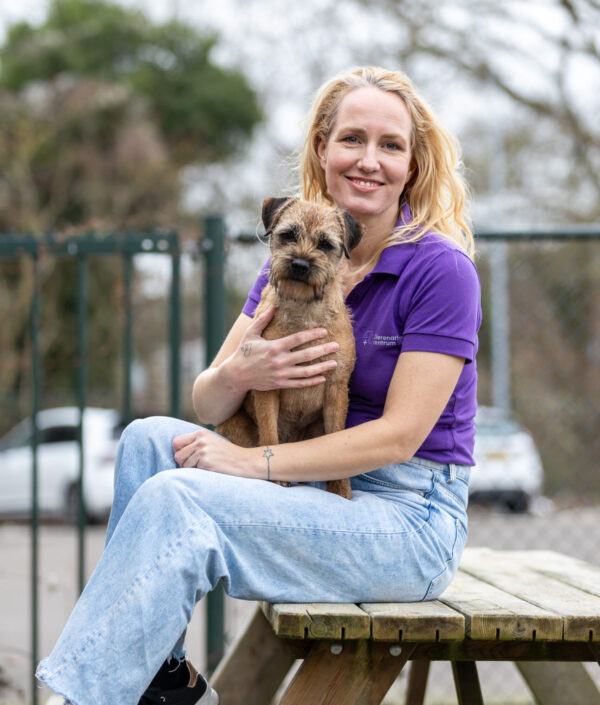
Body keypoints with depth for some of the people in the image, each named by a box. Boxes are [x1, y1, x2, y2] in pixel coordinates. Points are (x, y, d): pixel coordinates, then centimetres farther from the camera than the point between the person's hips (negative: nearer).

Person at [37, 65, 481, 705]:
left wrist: (252, 462, -21)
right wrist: (238, 375, -21)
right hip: (318, 490, 7)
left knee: (175, 499, -24)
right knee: (149, 438, -12)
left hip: (411, 517, -7)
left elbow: (400, 435, -16)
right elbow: (207, 406, 4)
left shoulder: (441, 268, -11)